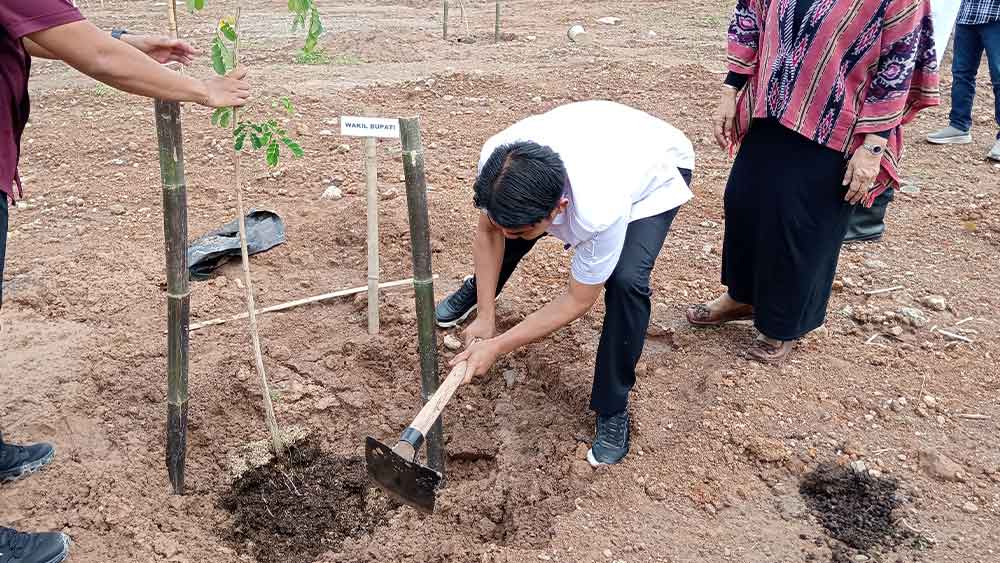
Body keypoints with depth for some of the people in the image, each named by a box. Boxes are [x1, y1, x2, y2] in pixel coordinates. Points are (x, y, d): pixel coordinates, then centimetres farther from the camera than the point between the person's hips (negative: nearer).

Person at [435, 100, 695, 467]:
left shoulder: (600, 211, -46)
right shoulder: (497, 161, -33)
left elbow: (577, 301, -28)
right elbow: (488, 231, -12)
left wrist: (498, 347, -25)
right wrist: (485, 316, -14)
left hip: (656, 172, -5)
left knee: (627, 281, -27)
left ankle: (612, 409, -5)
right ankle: (477, 290, 44)